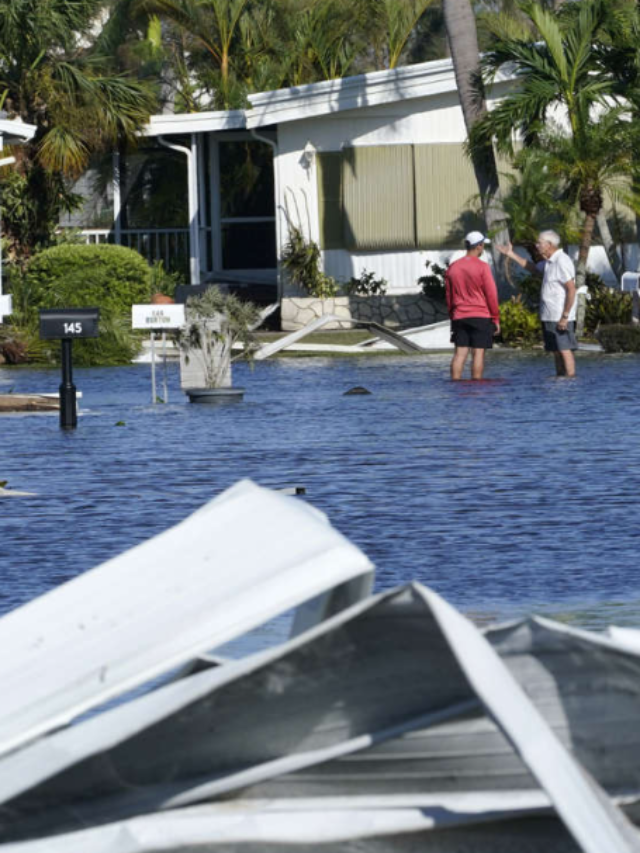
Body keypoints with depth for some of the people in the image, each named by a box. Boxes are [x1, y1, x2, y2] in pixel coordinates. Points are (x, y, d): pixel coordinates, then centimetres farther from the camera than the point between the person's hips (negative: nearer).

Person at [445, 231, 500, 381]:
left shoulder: (453, 267, 7)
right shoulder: (482, 267, -9)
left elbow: (449, 295, 12)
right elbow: (491, 295, -8)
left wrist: (452, 317, 20)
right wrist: (496, 319, 0)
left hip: (459, 317, 5)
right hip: (481, 317, -4)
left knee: (459, 353, 3)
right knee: (478, 353, -2)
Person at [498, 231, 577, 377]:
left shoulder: (562, 262, -16)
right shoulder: (549, 262, 14)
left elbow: (571, 290, -20)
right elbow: (533, 268, 34)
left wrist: (565, 316, -22)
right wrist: (511, 255, 30)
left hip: (560, 317, -10)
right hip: (550, 316, 10)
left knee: (564, 350, -10)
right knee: (556, 352, 10)